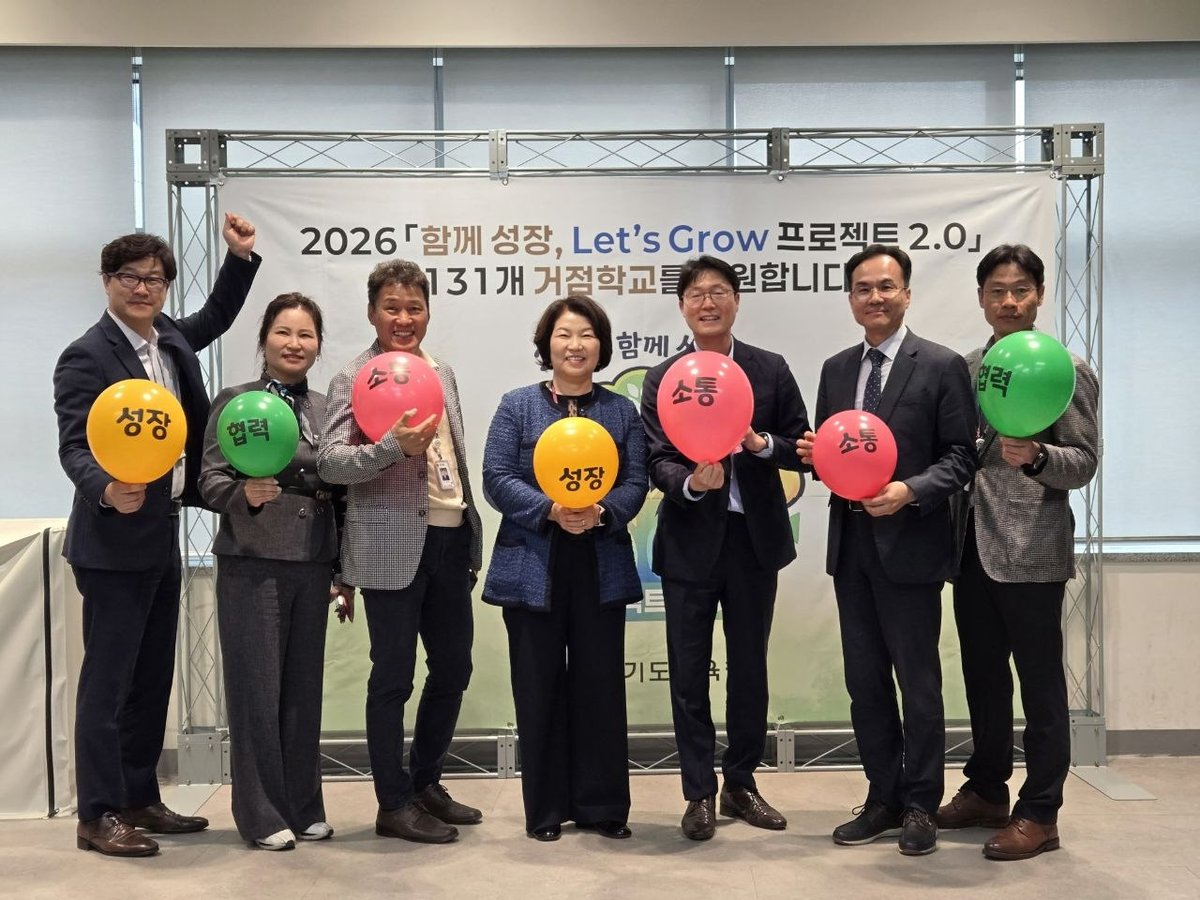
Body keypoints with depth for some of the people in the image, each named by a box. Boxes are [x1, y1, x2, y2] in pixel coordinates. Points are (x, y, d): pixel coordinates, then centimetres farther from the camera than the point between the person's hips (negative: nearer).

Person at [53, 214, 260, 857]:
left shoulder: (170, 339, 8)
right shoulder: (87, 357, -13)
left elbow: (216, 319, 28)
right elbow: (74, 447, -18)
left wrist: (241, 257, 16)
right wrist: (107, 490, -37)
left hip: (163, 537, 8)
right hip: (114, 542, -8)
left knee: (152, 679, 14)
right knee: (108, 681, -1)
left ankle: (139, 800, 25)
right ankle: (98, 816, 9)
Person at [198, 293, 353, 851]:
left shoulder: (325, 408, 11)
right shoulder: (235, 401, -2)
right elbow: (210, 482, -7)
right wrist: (246, 494, -28)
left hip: (311, 564, 4)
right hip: (252, 563, -4)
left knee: (304, 686, 9)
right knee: (257, 687, 0)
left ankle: (304, 807, 21)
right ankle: (261, 815, 12)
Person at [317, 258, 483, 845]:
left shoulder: (443, 373, 14)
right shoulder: (353, 377, -6)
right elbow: (330, 462, -15)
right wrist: (395, 445, -30)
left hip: (451, 539, 7)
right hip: (393, 547, -7)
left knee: (453, 666, 14)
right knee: (393, 677, 2)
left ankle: (425, 782, 30)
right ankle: (395, 804, 14)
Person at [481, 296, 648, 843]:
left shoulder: (622, 411, 11)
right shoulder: (517, 406, 5)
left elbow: (635, 483, 2)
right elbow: (496, 477, -4)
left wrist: (601, 512, -18)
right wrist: (550, 510, -19)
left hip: (601, 567, 2)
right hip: (535, 566, -1)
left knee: (601, 685, 4)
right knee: (539, 689, 4)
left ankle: (602, 805, 18)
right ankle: (546, 809, 17)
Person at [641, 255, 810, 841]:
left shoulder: (771, 371, 3)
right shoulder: (662, 380, -1)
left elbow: (801, 447, 2)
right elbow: (657, 462, -7)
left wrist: (762, 444, -17)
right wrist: (691, 483, -27)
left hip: (754, 537, 2)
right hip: (690, 541, -1)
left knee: (749, 668, 13)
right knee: (688, 672, 4)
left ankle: (741, 783, 28)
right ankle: (699, 793, 17)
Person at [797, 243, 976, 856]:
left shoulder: (942, 366, -5)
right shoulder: (836, 369, 12)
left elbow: (961, 456, -8)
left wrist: (910, 490, -21)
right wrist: (812, 454, -5)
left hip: (909, 544, -5)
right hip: (850, 543, 6)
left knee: (918, 681, 5)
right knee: (864, 681, 13)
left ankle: (920, 807, 19)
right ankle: (883, 800, 26)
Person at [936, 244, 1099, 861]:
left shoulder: (1066, 370, -3)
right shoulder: (964, 367, 11)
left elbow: (1084, 461, -8)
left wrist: (1036, 455, -26)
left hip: (1031, 549, -5)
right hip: (973, 547, 6)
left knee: (1039, 681, 2)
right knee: (982, 674, 15)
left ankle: (1040, 814, 13)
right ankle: (986, 792, 29)